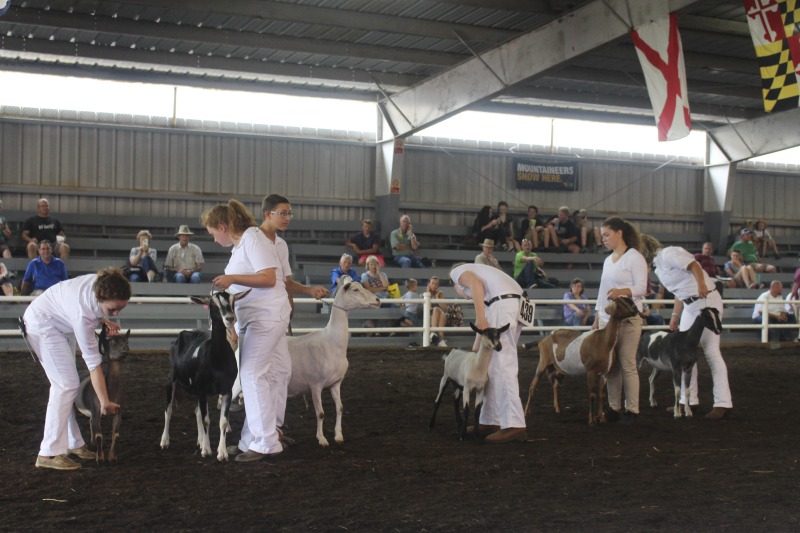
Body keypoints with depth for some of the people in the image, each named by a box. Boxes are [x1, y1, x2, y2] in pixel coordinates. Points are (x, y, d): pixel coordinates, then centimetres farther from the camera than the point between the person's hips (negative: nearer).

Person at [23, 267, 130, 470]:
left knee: (66, 385, 8)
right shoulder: (82, 313, -40)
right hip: (43, 324, -8)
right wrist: (105, 402, -31)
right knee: (66, 385, -15)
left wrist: (105, 321, -14)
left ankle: (72, 444, 14)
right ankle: (49, 453, -12)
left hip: (61, 322, 8)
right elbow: (93, 362, -35)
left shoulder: (103, 285, -21)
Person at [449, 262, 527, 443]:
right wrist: (476, 348, 30)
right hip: (517, 304, 9)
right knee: (493, 366, 15)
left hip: (502, 303, -9)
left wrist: (480, 317, -15)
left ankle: (514, 425, -15)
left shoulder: (457, 271, 17)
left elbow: (476, 283, -9)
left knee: (502, 366, -9)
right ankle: (490, 421, 20)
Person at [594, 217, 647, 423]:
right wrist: (597, 318, 18)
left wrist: (622, 291, -29)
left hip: (628, 318, -7)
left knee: (627, 365, -6)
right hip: (607, 319, 7)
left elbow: (641, 287, -11)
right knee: (611, 365, 4)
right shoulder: (608, 260, 19)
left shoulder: (634, 258, -3)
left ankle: (632, 409, -1)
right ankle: (614, 408, 9)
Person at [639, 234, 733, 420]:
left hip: (707, 300, -10)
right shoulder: (657, 265, 15)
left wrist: (701, 285, -38)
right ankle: (688, 400, 15)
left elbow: (693, 265, -24)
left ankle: (723, 403, -9)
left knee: (711, 351, -10)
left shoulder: (667, 254, -12)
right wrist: (675, 315, 13)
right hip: (690, 305, 10)